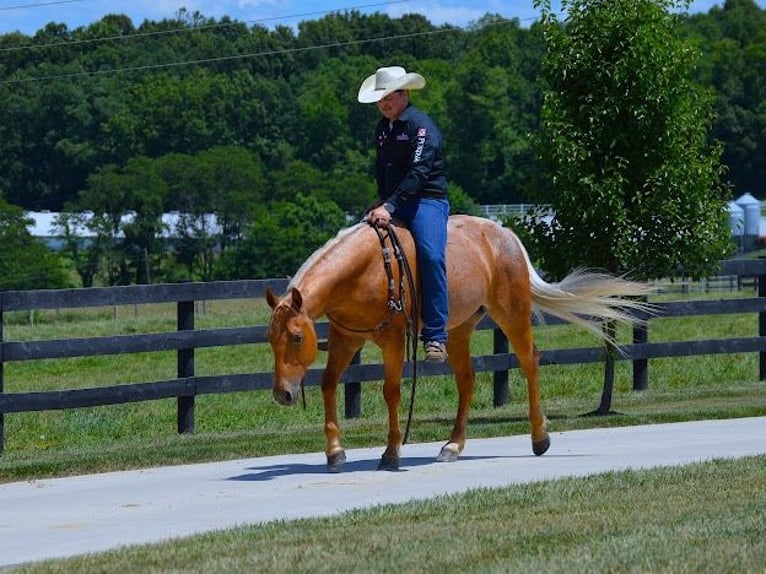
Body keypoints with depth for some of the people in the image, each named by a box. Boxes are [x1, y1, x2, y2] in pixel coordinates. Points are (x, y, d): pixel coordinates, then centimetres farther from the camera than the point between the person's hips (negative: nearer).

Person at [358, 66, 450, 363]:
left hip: (426, 201, -8)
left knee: (431, 255, -30)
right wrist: (381, 204, 6)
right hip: (391, 204, 8)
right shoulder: (383, 129, 16)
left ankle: (435, 336, -29)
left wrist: (390, 207, -28)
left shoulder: (421, 126, -10)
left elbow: (418, 172, -21)